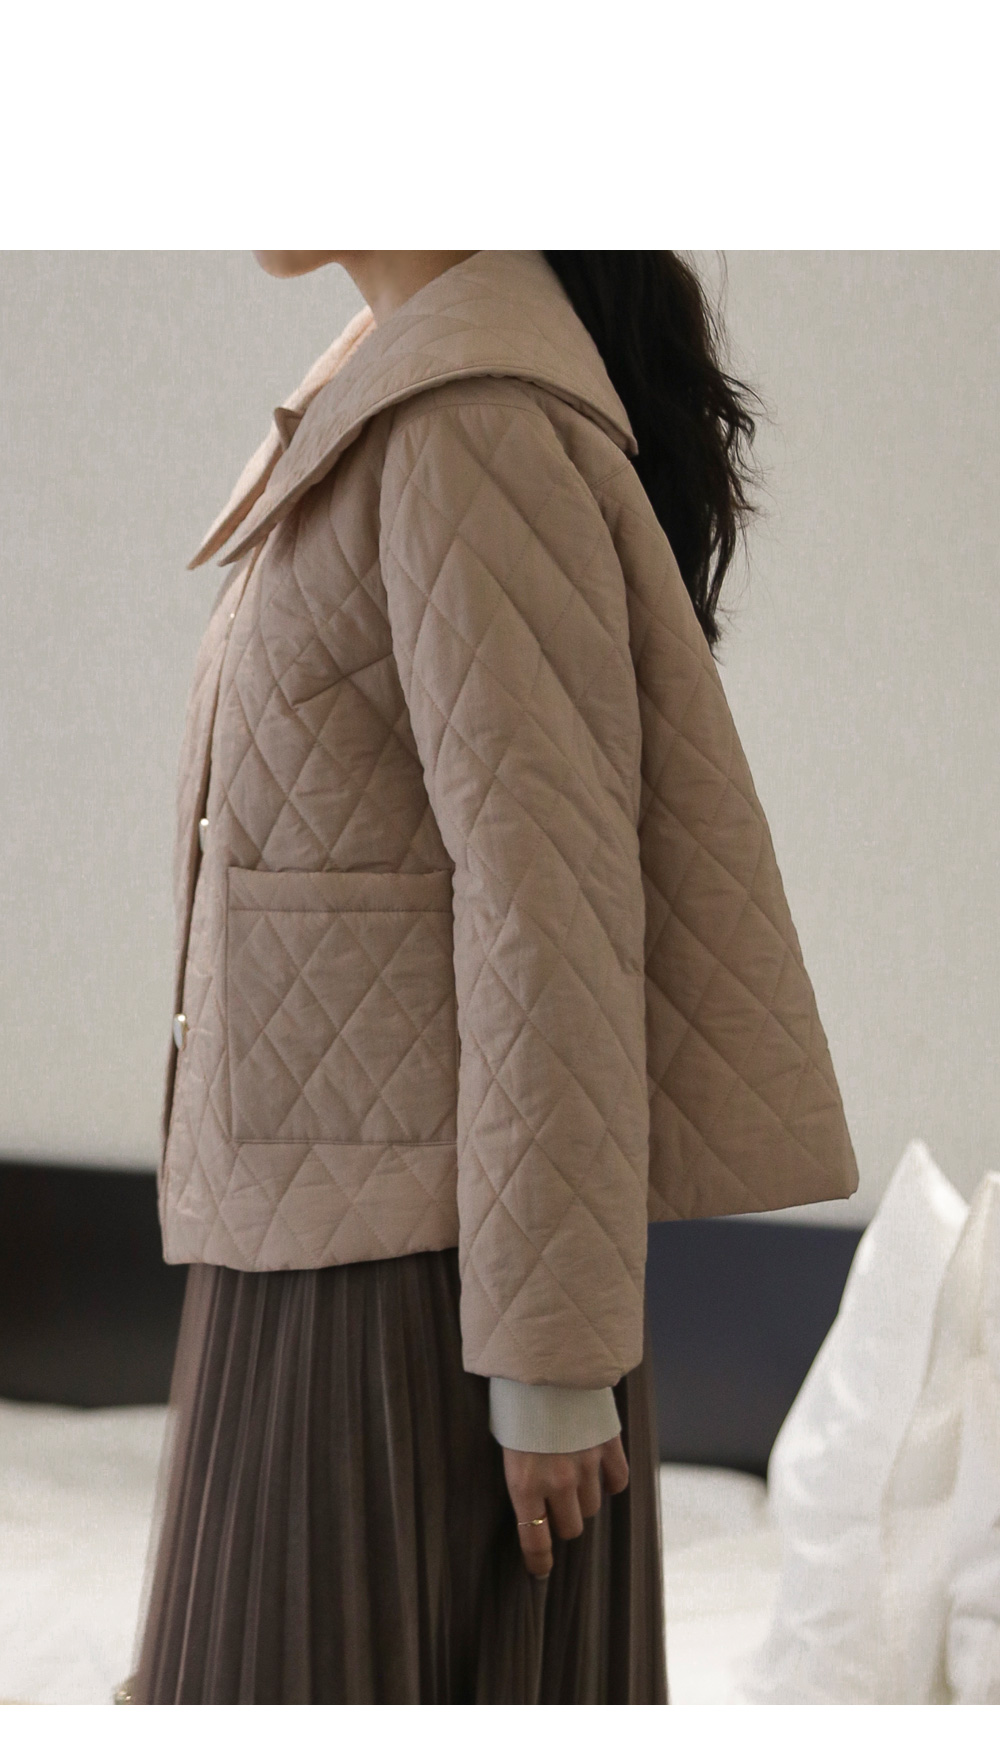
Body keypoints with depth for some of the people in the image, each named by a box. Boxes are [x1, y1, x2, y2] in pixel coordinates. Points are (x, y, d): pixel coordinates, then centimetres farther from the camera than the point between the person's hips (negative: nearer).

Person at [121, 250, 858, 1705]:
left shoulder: (480, 431, -17)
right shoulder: (433, 405, 14)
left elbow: (552, 900, -20)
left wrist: (552, 1358, -19)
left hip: (425, 1282, -10)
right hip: (354, 1245, 10)